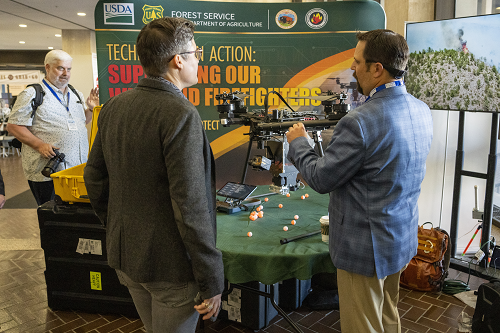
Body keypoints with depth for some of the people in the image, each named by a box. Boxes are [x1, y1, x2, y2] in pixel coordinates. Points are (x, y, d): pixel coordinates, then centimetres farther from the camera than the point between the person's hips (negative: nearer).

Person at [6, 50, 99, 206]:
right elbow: (13, 125, -8)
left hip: (77, 169, 6)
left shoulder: (76, 94, 15)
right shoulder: (32, 94, -5)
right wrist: (39, 145, -19)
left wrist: (91, 109, 5)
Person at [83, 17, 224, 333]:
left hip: (124, 257, 7)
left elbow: (94, 178, 9)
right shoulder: (181, 115, -23)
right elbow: (190, 206, -25)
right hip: (171, 264, -7)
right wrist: (212, 281, -17)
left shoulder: (114, 106, 1)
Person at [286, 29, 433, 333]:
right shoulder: (421, 111, 0)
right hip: (404, 239, 9)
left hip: (367, 248, -9)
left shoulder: (360, 122, -28)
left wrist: (298, 142, -3)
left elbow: (322, 179, -18)